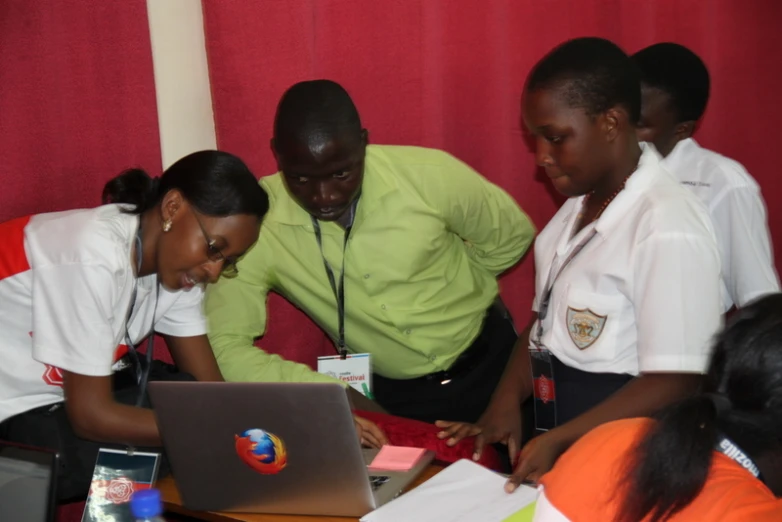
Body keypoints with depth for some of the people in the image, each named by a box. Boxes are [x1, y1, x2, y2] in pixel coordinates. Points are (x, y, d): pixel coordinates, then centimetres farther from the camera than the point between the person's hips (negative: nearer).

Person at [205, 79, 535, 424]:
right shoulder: (257, 224, -22)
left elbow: (512, 235, -2)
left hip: (488, 363, -1)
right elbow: (225, 346, -25)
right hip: (392, 394, 1)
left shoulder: (430, 175, -20)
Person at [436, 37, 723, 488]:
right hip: (560, 449, 7)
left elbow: (675, 385, -19)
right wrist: (507, 402, -1)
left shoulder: (668, 229, -19)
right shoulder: (580, 205, 7)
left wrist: (559, 442, -22)